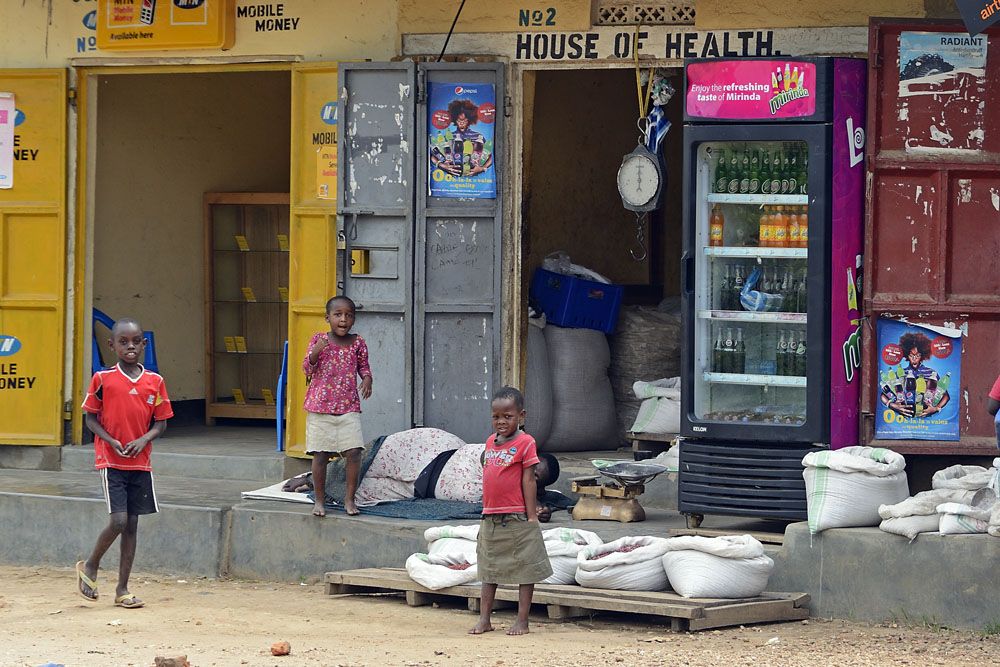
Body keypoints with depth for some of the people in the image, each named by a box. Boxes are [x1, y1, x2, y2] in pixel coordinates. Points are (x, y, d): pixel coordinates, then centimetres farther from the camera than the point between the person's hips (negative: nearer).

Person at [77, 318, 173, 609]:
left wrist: (143, 440, -11)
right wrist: (112, 441, -13)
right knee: (119, 521, -13)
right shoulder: (103, 379, -4)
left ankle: (122, 589, 11)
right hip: (110, 462, -3)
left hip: (140, 463, 3)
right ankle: (90, 566, 13)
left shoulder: (154, 381, 4)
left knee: (132, 525, 5)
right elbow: (90, 417, 1)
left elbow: (161, 422, 8)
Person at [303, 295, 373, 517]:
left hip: (349, 407, 1)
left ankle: (350, 498, 3)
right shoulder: (319, 340, 0)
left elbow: (363, 366, 15)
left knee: (354, 452, -9)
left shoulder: (358, 343, 4)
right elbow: (308, 369, -3)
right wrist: (315, 352, -22)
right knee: (320, 455, -1)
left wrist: (367, 379, -7)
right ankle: (320, 500, 11)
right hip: (320, 407, -1)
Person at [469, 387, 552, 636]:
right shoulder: (491, 442, 10)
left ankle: (522, 621, 8)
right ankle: (484, 619, 17)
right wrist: (486, 512, 15)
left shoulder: (525, 443, -8)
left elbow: (528, 481, -10)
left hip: (517, 519, -7)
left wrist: (531, 516, -12)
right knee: (488, 569, 11)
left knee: (524, 569, 2)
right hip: (491, 519, 7)